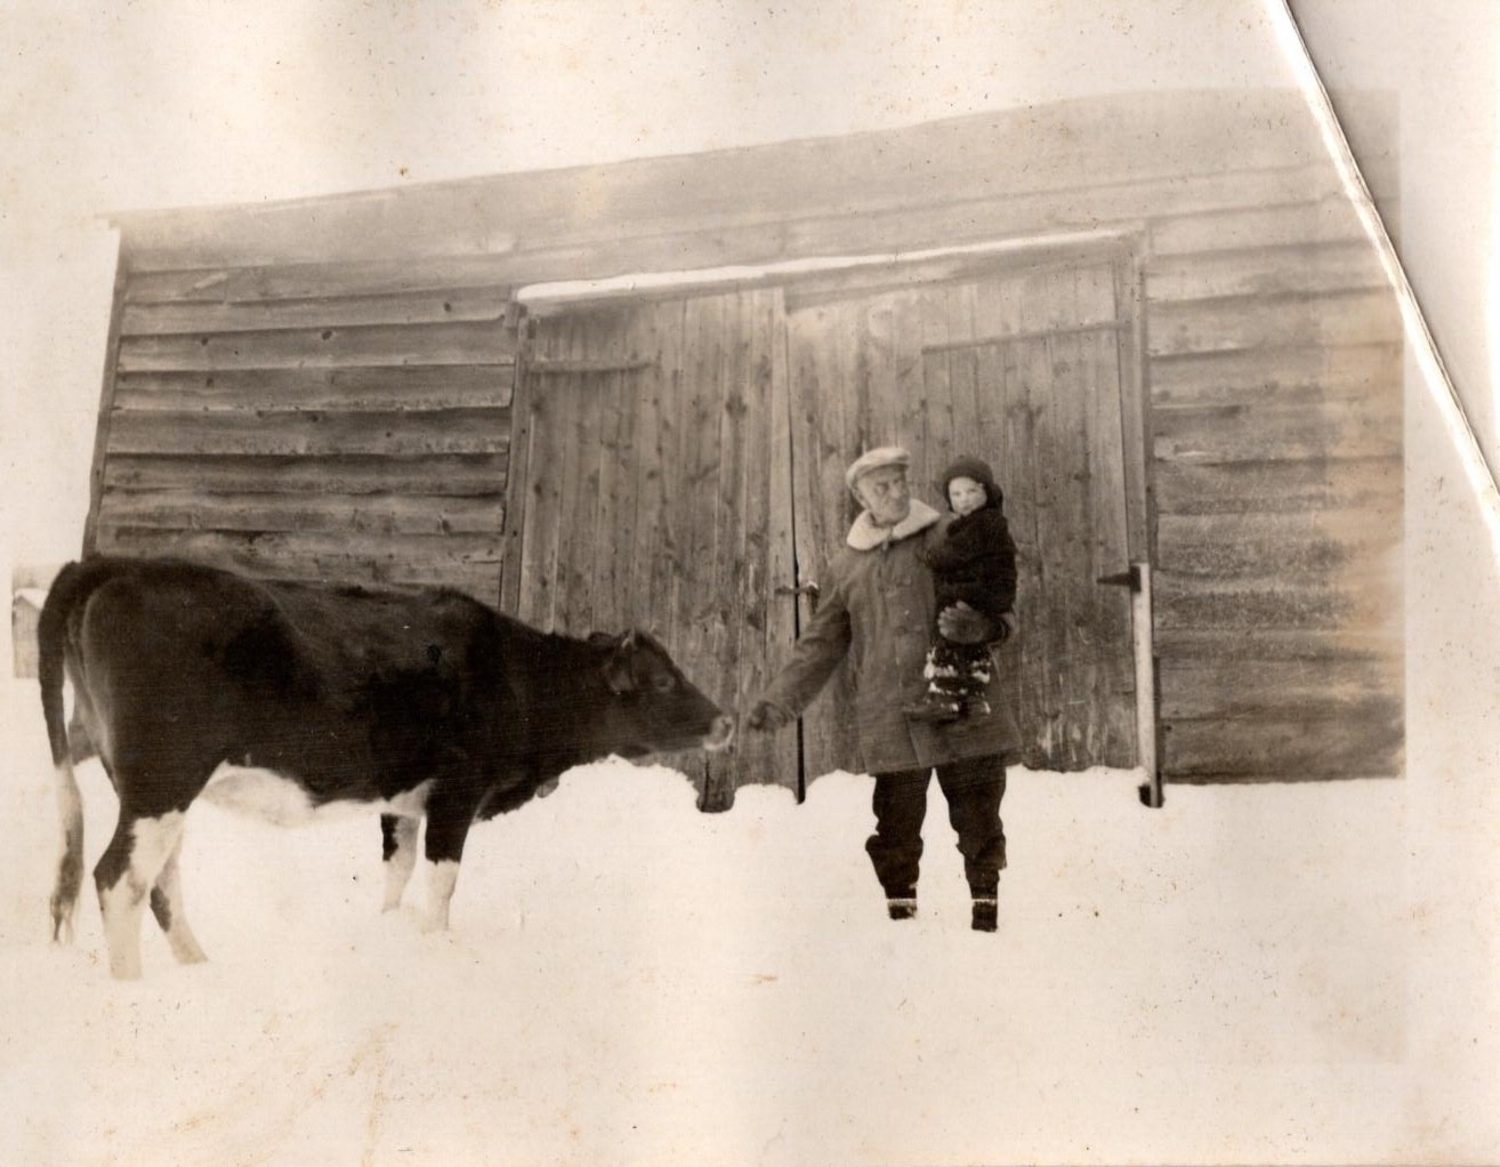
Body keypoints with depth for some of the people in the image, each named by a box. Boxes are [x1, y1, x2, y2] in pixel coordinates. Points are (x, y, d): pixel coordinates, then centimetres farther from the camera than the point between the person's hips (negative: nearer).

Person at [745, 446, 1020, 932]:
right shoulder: (846, 565, 11)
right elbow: (821, 645, 15)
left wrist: (977, 624, -23)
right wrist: (779, 698, 6)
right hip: (890, 722, 1)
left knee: (978, 817, 4)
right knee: (895, 826, 3)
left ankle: (986, 906, 19)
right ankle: (900, 908, 18)